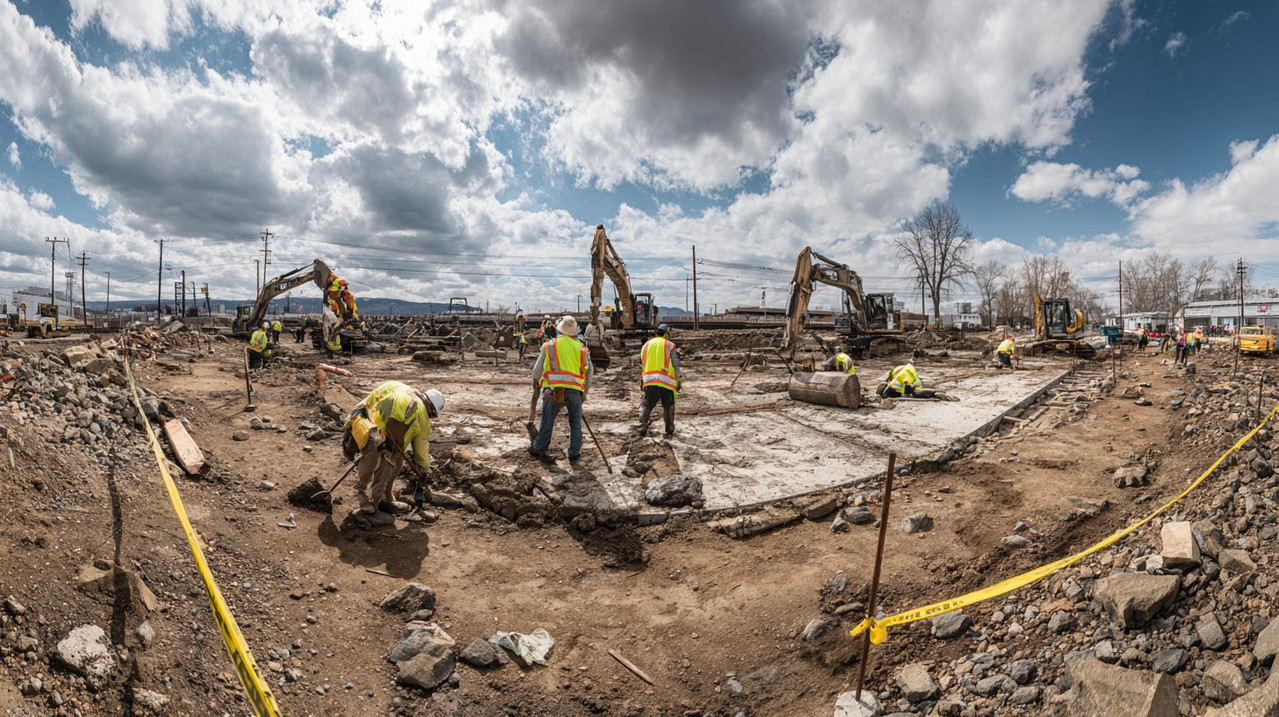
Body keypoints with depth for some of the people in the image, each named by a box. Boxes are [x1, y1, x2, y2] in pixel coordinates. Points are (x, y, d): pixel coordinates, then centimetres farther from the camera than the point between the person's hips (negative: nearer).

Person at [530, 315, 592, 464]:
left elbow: (537, 369, 10)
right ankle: (574, 454, 18)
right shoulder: (581, 348, 12)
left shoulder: (549, 345, 7)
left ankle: (539, 448, 19)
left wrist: (536, 381, 31)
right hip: (575, 390, 1)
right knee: (575, 423, 14)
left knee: (548, 421, 11)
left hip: (553, 389, -1)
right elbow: (588, 372, 15)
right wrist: (584, 393, 26)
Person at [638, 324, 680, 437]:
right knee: (668, 406, 9)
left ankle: (642, 429, 6)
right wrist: (678, 381, 0)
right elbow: (676, 366, -1)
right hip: (666, 380, -2)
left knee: (648, 405, 11)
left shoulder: (647, 344, 14)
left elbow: (643, 362, 11)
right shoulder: (670, 345, 5)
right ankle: (669, 431, 9)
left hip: (649, 380, 2)